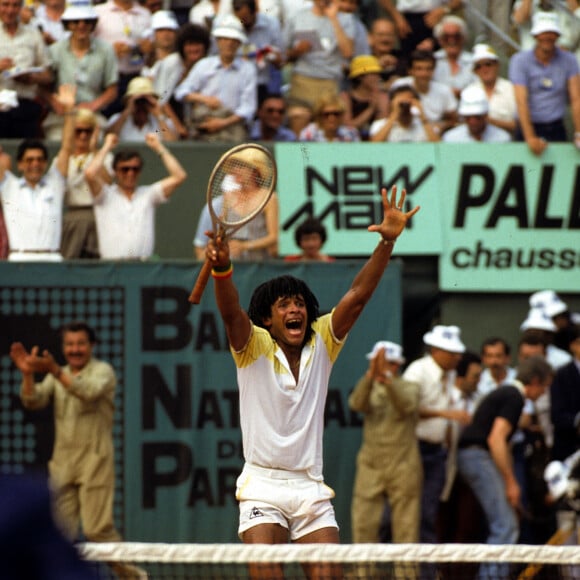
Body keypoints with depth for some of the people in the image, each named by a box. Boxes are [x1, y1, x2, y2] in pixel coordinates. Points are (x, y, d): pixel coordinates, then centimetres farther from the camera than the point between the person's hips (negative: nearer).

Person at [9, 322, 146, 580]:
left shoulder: (103, 371, -3)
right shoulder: (57, 376, 14)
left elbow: (89, 392, -25)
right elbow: (33, 401, 1)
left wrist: (56, 371, -38)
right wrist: (28, 374, -18)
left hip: (94, 462, -5)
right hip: (62, 463, 5)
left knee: (98, 529, -11)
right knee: (62, 531, 1)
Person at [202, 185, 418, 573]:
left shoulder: (321, 344, 8)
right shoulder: (254, 346, -1)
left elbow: (357, 296, -2)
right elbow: (231, 311, -20)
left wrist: (388, 242, -14)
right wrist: (222, 267, -41)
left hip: (312, 489, 3)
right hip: (263, 487, -3)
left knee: (328, 575, -6)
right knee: (265, 574, -15)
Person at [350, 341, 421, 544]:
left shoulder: (409, 388, 2)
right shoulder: (369, 388, 9)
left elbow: (407, 405, -21)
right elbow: (356, 403, -13)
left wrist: (386, 377, -35)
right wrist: (370, 375, -31)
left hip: (402, 466, -2)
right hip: (370, 466, 2)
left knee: (406, 526, -3)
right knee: (363, 524, -3)